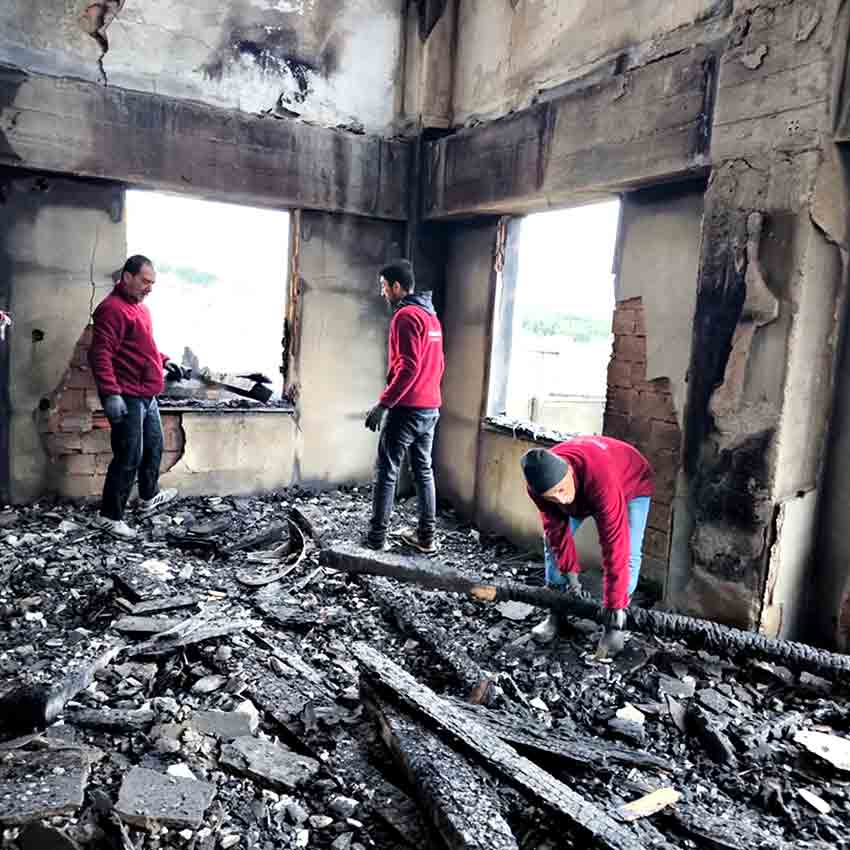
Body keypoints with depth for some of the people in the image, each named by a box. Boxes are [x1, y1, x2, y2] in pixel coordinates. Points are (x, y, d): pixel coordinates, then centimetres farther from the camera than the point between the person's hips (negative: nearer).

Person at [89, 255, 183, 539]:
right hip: (126, 398, -10)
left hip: (146, 395, 10)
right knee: (129, 457, -6)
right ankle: (110, 516, 5)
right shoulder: (112, 308, -16)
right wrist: (110, 393, -30)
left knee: (154, 447, 22)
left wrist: (164, 361, 19)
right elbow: (100, 354, -24)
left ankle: (149, 497, 40)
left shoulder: (139, 307, 15)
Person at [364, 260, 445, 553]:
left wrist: (383, 403, -20)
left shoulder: (406, 316, -13)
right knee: (424, 470, 12)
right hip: (431, 408, 9)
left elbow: (408, 367, -21)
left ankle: (377, 537, 5)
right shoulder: (431, 315, 15)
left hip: (407, 408, -9)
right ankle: (426, 536, 16)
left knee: (386, 472, 0)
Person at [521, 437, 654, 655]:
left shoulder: (601, 480, -48)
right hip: (581, 490, 5)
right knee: (552, 541, -2)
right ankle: (557, 613, 12)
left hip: (631, 483, -4)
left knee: (627, 553, -19)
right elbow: (556, 529, -18)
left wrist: (614, 604, -41)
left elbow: (614, 544, -45)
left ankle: (614, 626, -4)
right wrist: (570, 574, -20)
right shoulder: (540, 482, -32)